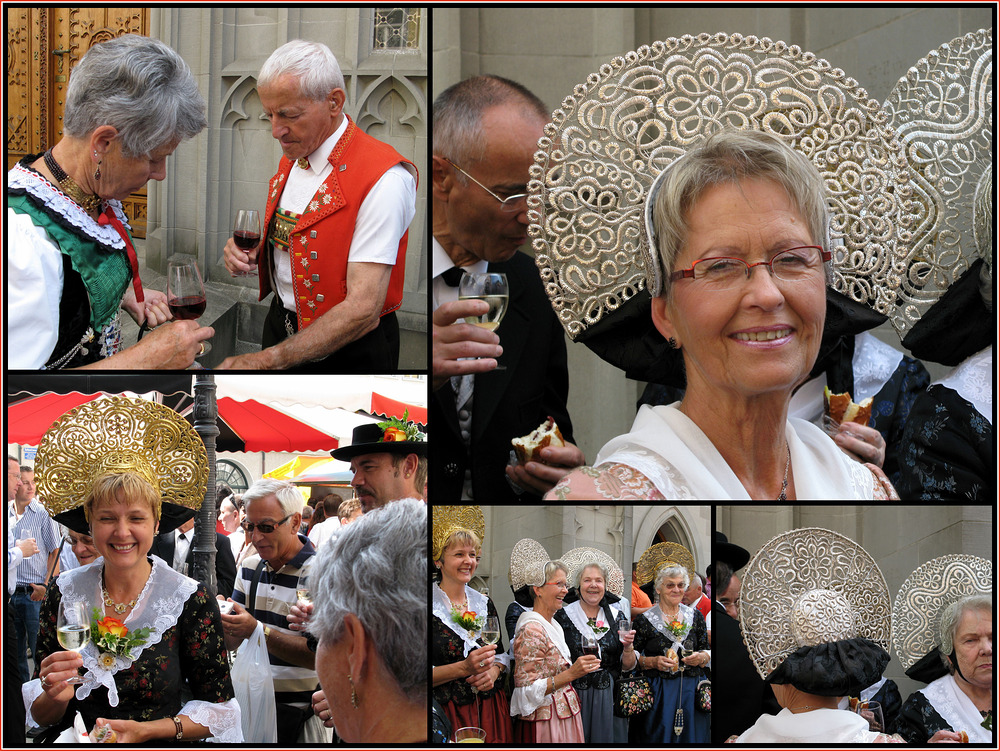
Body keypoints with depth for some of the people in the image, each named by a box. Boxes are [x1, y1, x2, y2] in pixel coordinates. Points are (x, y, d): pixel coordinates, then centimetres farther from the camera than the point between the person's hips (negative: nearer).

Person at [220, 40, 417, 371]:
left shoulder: (384, 179, -25)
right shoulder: (291, 158, 3)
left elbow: (362, 310, -29)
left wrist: (264, 361, -31)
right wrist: (253, 252, -4)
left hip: (350, 353, -7)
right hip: (282, 323, 7)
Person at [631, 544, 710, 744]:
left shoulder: (695, 616, 8)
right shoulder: (645, 620, -2)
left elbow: (707, 651, 13)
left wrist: (702, 657, -9)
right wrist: (653, 662, -16)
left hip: (691, 691, 3)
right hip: (658, 695, -3)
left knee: (691, 738, 4)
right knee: (658, 738, -4)